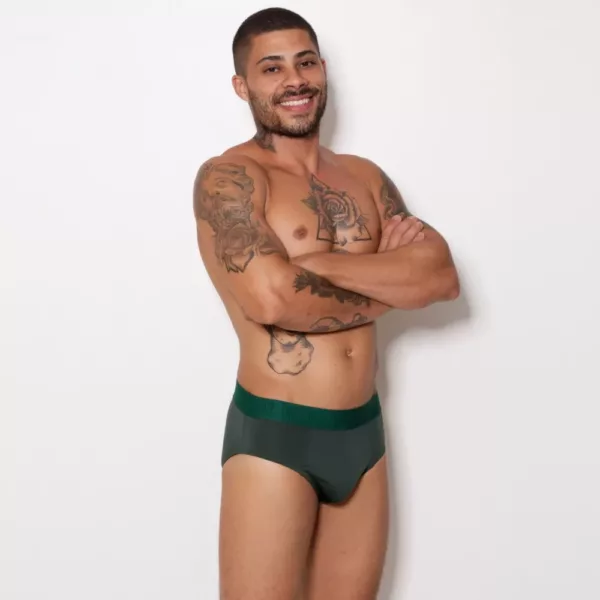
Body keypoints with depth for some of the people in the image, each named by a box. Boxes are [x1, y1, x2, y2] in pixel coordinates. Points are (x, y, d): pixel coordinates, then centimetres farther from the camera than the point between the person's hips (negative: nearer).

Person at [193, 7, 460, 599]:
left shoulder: (365, 177, 12)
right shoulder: (226, 177, -8)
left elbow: (441, 276, -1)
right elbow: (271, 298, -24)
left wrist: (315, 262, -13)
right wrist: (387, 287, -7)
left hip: (364, 431, 6)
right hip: (272, 435, -6)